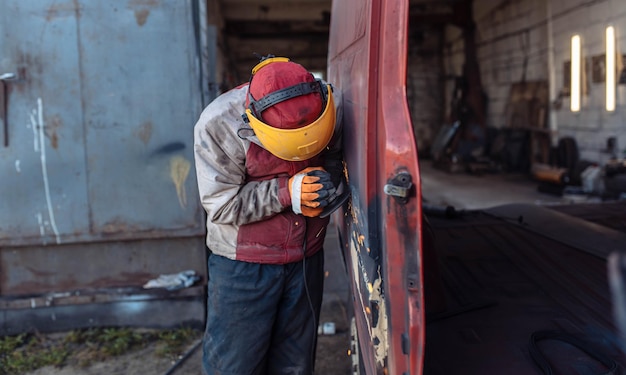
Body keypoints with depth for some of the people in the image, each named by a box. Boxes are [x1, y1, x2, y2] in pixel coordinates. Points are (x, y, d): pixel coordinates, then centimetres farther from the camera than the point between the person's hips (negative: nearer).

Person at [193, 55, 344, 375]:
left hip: (307, 258, 3)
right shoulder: (218, 125, -20)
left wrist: (325, 190, -17)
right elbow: (221, 205, -18)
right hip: (243, 264, -3)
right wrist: (287, 192, -26)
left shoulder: (330, 107, -11)